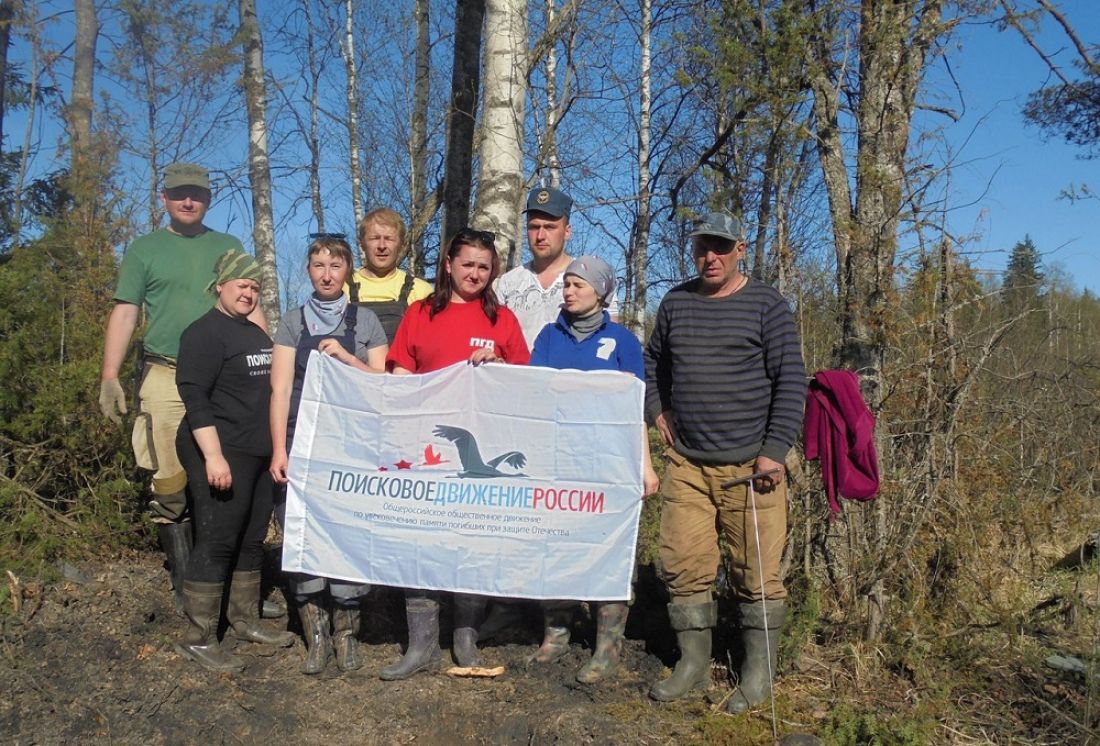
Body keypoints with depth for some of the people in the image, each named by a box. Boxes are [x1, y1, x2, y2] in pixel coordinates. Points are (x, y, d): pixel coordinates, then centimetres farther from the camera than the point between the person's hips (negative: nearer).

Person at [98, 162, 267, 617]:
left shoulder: (229, 247, 16)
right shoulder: (144, 250, 11)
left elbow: (250, 310, 14)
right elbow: (125, 313, 6)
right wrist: (109, 376, -4)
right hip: (166, 379, -1)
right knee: (171, 488, -2)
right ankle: (184, 587, 9)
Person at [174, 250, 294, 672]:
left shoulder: (256, 334, 18)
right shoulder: (205, 333, -9)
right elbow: (194, 397, -18)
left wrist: (275, 450, 23)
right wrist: (213, 455, -25)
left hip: (257, 453, 9)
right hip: (221, 454, -9)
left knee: (252, 540, 13)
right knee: (217, 543, -6)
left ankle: (245, 621, 25)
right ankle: (198, 639, 2)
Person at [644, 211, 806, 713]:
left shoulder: (766, 305, -2)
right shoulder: (676, 303, 11)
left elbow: (791, 381, -6)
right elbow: (653, 360, 27)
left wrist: (774, 451, -13)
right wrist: (657, 410, 14)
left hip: (750, 465, -4)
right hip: (686, 464, 4)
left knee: (757, 573, 1)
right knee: (682, 568, 5)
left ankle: (759, 673, 18)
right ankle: (693, 664, 21)